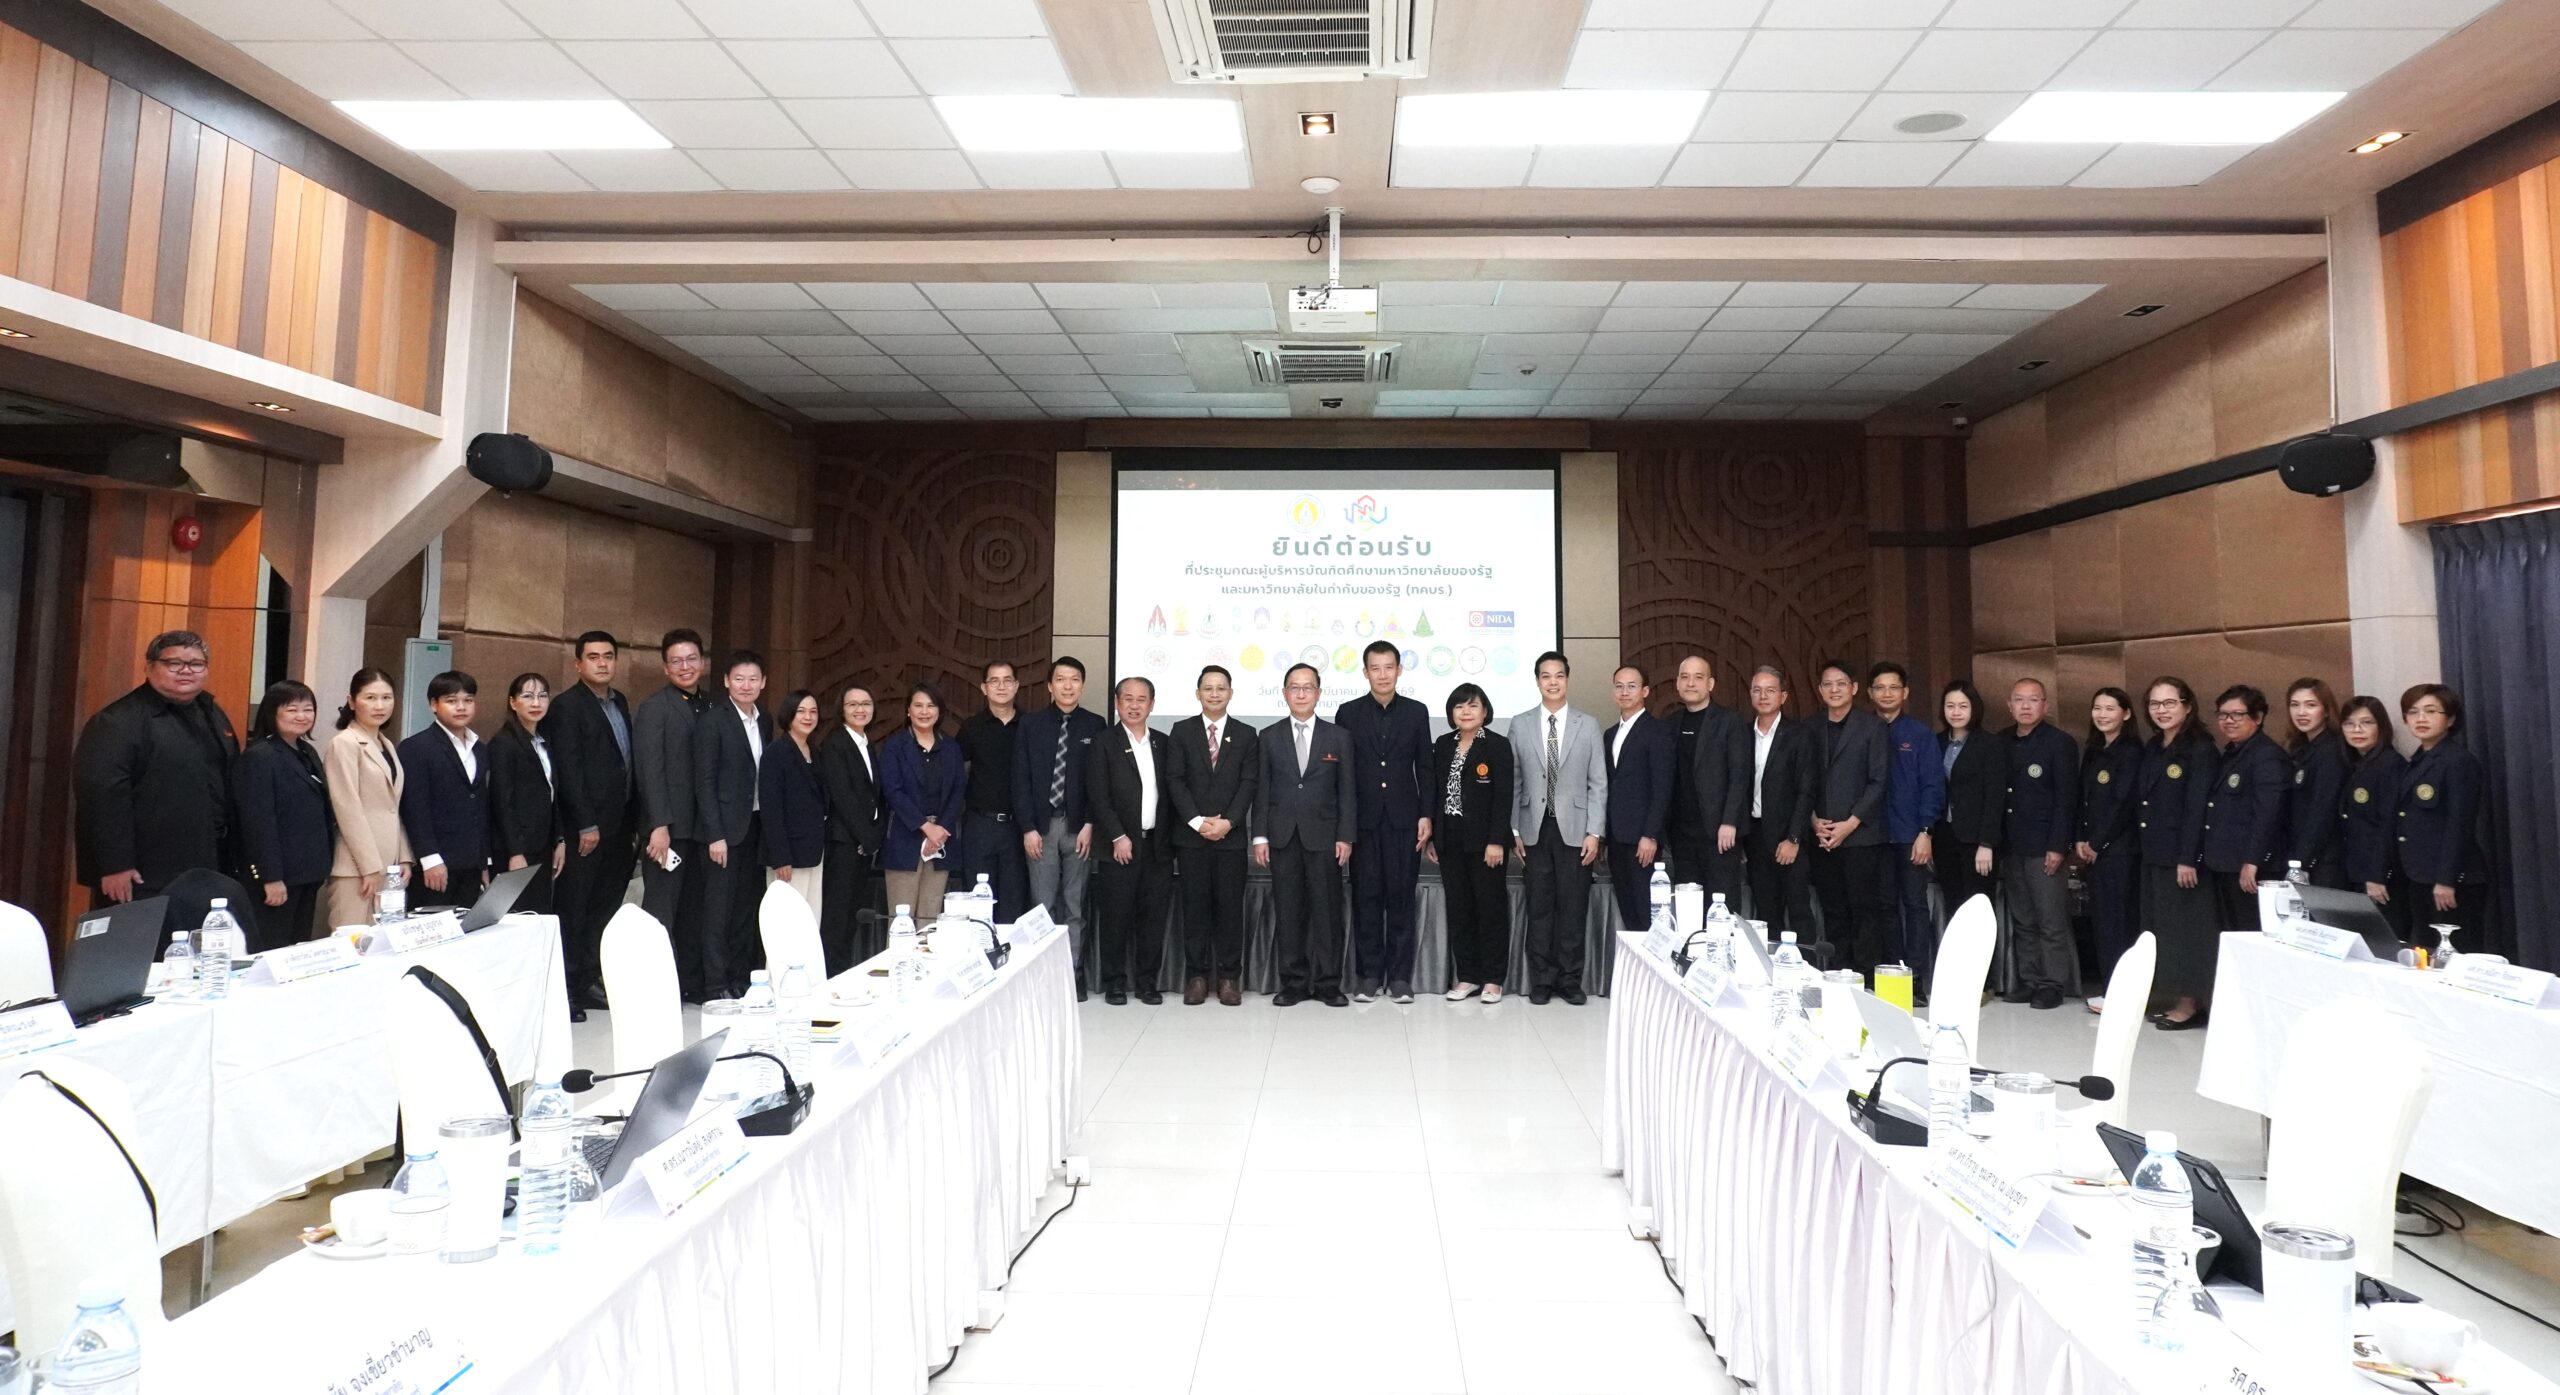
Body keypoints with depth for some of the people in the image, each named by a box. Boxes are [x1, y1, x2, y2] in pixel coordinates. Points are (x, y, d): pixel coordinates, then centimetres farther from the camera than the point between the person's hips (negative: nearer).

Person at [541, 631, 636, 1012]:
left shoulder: (620, 702, 15)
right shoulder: (567, 706, -7)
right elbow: (568, 770, -13)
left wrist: (632, 819, 10)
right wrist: (586, 825, -15)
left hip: (619, 825, 7)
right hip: (585, 829, -7)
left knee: (605, 908, 10)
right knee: (575, 909, 2)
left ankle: (592, 980, 18)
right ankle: (572, 988, 9)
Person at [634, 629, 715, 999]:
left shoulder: (714, 704, 11)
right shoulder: (654, 708, -4)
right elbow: (649, 770, -10)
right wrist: (659, 825, -16)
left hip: (703, 825, 5)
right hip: (668, 826, -5)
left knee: (695, 909, 10)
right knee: (661, 909, 1)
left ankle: (692, 983, 18)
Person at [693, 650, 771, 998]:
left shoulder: (765, 722, 11)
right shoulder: (712, 722, -8)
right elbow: (704, 783, -11)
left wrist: (768, 827, 5)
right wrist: (715, 835, -15)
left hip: (756, 826, 6)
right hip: (725, 828, -6)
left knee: (748, 907, 10)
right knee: (719, 908, 0)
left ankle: (742, 977, 19)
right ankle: (716, 985, 7)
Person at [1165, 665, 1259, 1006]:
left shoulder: (1246, 734, 8)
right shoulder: (1182, 731, 6)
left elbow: (1249, 783, 0)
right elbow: (1175, 779, -1)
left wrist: (1228, 821, -12)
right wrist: (1198, 821, -12)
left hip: (1231, 835, 0)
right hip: (1191, 835, 0)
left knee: (1230, 906, 2)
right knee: (1195, 905, 3)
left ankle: (1229, 977, 10)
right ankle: (1197, 975, 12)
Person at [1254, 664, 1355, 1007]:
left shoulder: (1338, 737, 6)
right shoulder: (1269, 737, 7)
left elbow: (1346, 791, 3)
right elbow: (1261, 789, 5)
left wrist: (1345, 837, -4)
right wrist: (1259, 836, -2)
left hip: (1324, 837, -1)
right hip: (1282, 837, 1)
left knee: (1326, 911, 2)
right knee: (1287, 912, 4)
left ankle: (1328, 984, 11)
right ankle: (1293, 983, 14)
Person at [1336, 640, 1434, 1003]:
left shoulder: (1417, 712, 6)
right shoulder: (1348, 713, 4)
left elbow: (1425, 768, 7)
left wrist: (1426, 815, -1)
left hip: (1403, 819, 0)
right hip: (1363, 820, 0)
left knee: (1401, 898, 4)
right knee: (1366, 898, 4)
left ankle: (1400, 975, 12)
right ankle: (1370, 973, 13)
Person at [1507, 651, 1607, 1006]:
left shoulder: (1588, 725, 4)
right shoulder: (1520, 724, 5)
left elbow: (1598, 783, 2)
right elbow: (1513, 783, 5)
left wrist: (1594, 832, -5)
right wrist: (1513, 831, 1)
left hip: (1575, 830, 0)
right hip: (1534, 830, 0)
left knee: (1573, 909, 4)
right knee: (1539, 908, 5)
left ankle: (1570, 980, 16)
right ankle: (1542, 980, 16)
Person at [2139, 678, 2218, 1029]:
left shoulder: (2200, 748, -9)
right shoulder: (2151, 748, 13)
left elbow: (2196, 807, -15)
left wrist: (2187, 858, -20)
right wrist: (2142, 843, 7)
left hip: (2183, 852, -7)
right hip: (2153, 852, 7)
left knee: (2186, 926, 0)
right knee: (2160, 925, 11)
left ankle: (2191, 1003, 8)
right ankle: (2174, 998, 20)